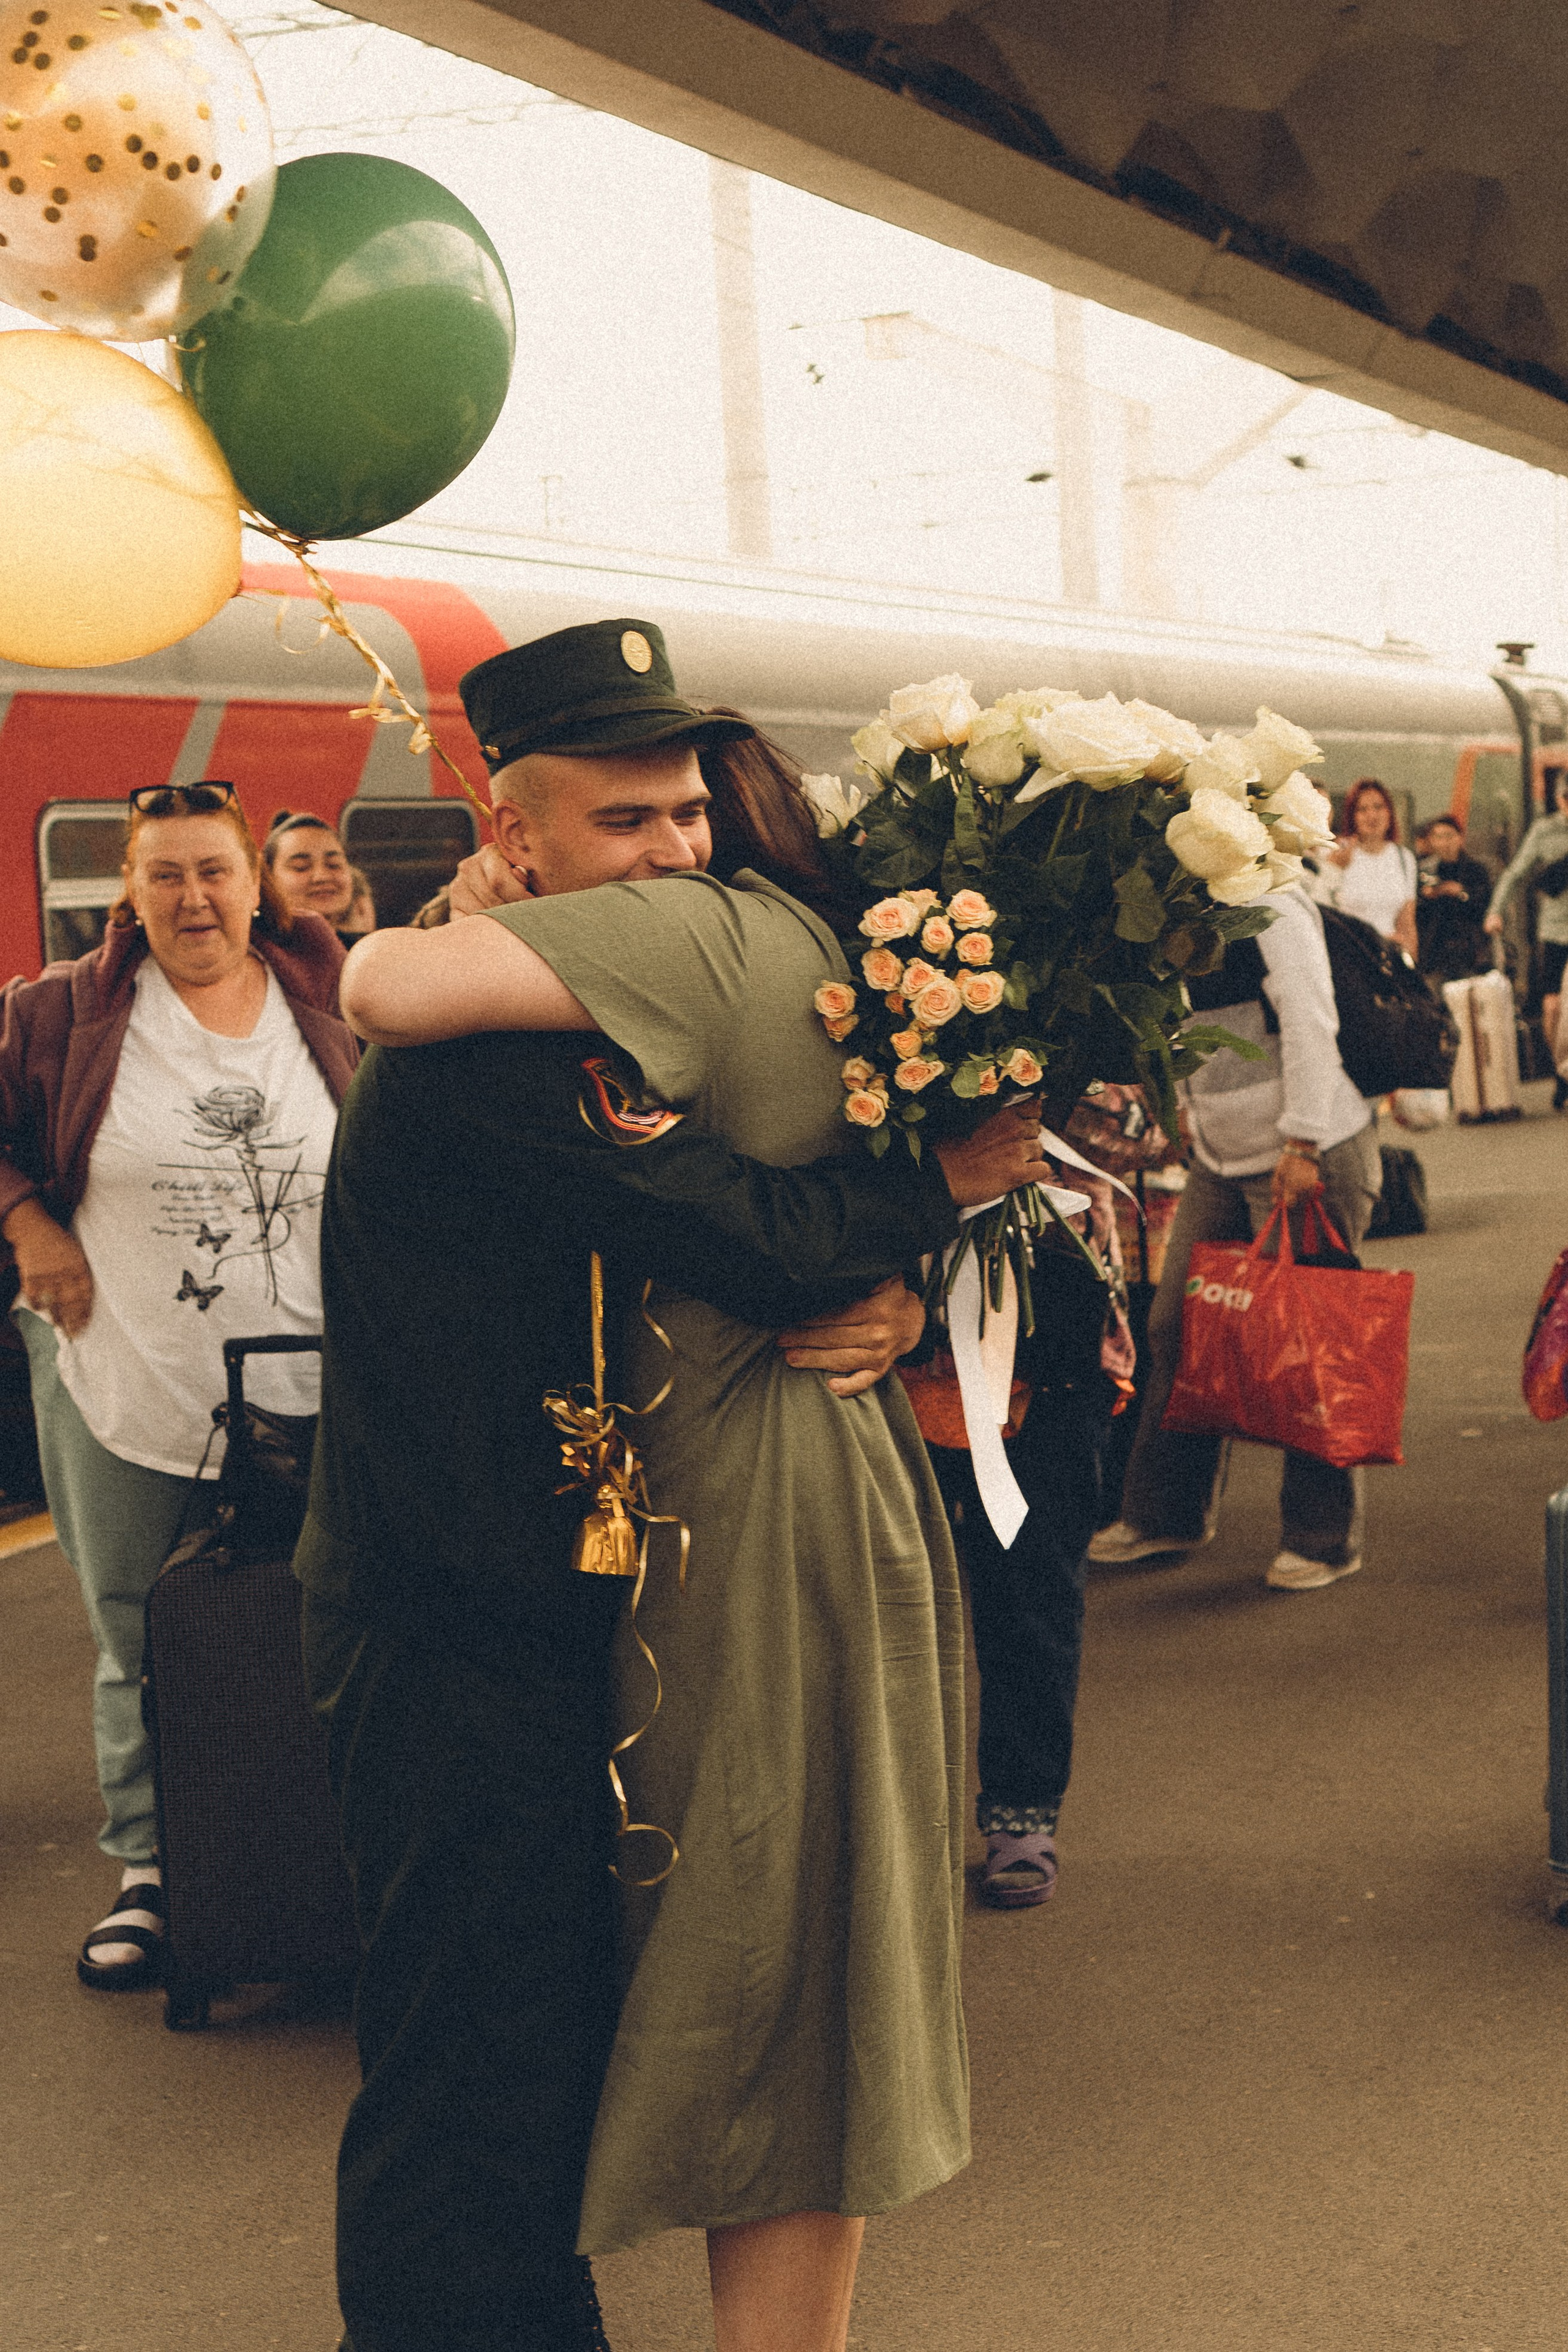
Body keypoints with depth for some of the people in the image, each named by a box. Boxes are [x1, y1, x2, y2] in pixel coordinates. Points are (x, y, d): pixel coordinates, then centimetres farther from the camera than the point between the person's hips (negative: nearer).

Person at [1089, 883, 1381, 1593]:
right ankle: (1165, 1513, 22)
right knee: (1176, 1327, 9)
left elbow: (1309, 1025, -20)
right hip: (1220, 1161, 9)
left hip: (1310, 1157, -9)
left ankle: (1324, 1540, 10)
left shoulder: (1269, 905, -14)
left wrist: (1300, 1144, -23)